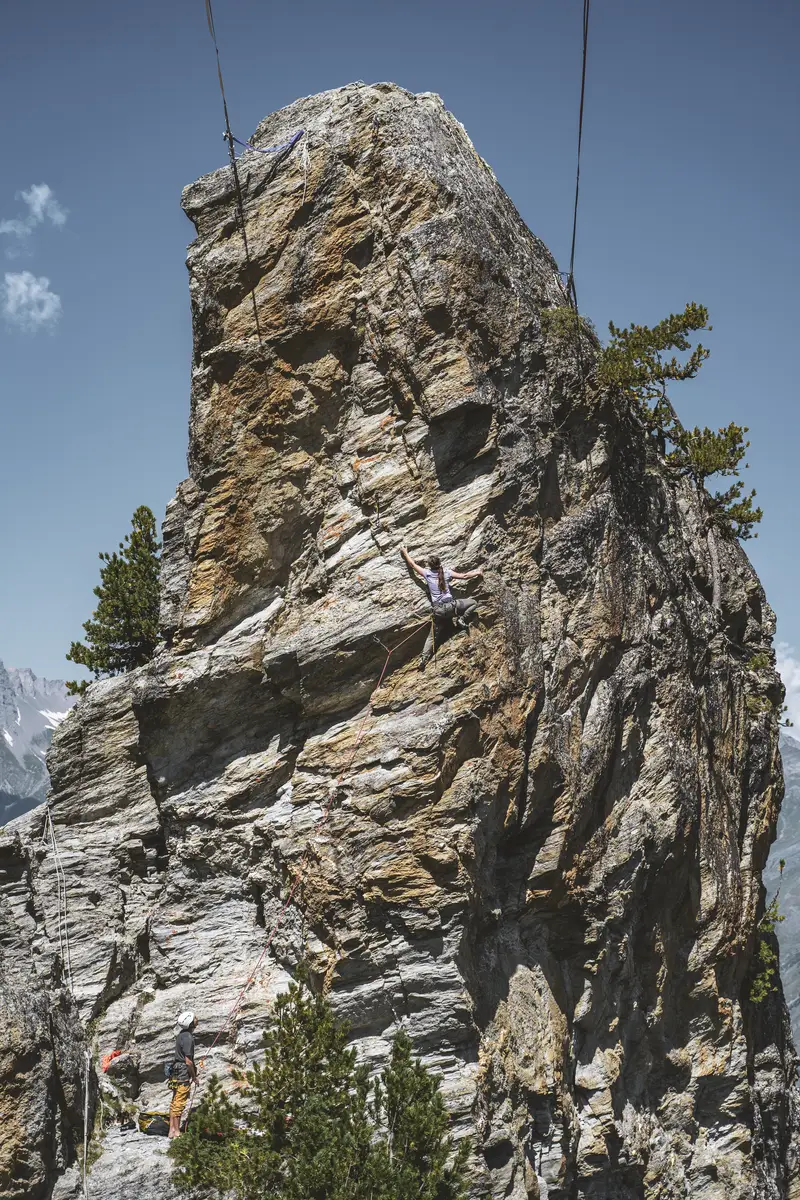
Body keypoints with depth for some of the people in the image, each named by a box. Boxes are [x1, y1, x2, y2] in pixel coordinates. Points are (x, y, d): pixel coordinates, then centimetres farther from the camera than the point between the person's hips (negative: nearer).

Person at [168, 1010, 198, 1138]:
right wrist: (194, 1077, -9)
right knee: (179, 1103, -4)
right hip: (183, 1073, -9)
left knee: (175, 1101, 14)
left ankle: (172, 1129, 20)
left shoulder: (180, 1035, 9)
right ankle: (176, 1132, 0)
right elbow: (188, 1061, -20)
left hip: (176, 1071, 9)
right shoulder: (188, 1038, -21)